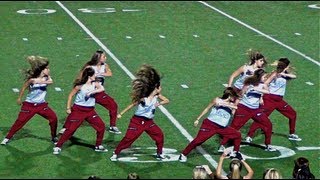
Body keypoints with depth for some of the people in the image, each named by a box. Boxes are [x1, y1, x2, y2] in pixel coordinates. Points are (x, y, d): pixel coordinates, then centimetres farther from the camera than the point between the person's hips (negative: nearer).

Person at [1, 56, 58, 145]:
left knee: (53, 118, -5)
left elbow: (51, 81, -31)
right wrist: (19, 98, 9)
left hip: (42, 105, 3)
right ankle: (8, 137, 8)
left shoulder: (46, 78, -8)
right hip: (30, 105, -3)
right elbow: (24, 88, -1)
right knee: (20, 121, -6)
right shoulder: (31, 79, -16)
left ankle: (54, 137, 14)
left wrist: (39, 81, -41)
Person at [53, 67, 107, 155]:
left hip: (90, 110, 5)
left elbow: (102, 88, -22)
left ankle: (98, 146, 18)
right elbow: (71, 95, -6)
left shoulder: (94, 84, -3)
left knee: (101, 126, 2)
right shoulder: (80, 86, -14)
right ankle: (58, 146, 3)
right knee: (70, 129, -6)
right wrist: (68, 108, -7)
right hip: (78, 110, -5)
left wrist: (92, 92, -33)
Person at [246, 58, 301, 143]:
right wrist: (261, 96, -22)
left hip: (279, 100, 8)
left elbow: (294, 76, -8)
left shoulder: (285, 75, 10)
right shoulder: (275, 74, -10)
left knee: (293, 114, 13)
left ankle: (292, 134, 26)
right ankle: (249, 136, -14)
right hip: (270, 99, -8)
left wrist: (284, 74, -22)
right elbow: (265, 84, -15)